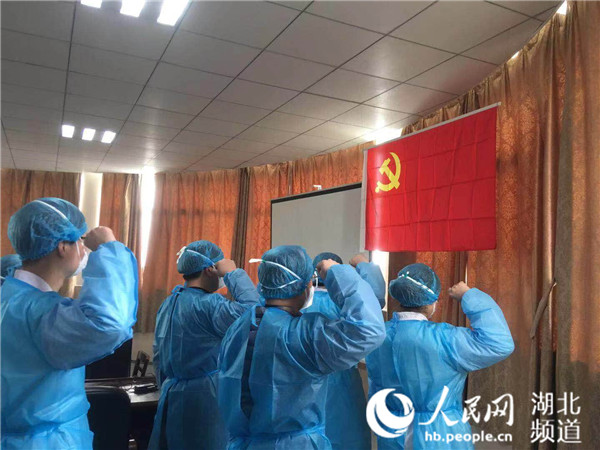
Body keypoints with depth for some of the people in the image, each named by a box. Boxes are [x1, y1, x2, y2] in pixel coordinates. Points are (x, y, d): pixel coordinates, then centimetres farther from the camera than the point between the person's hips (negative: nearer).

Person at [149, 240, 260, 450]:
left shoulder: (167, 304, 9)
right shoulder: (208, 304, -19)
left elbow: (158, 355, 16)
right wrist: (233, 274, -20)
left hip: (172, 395, 9)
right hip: (206, 398, -8)